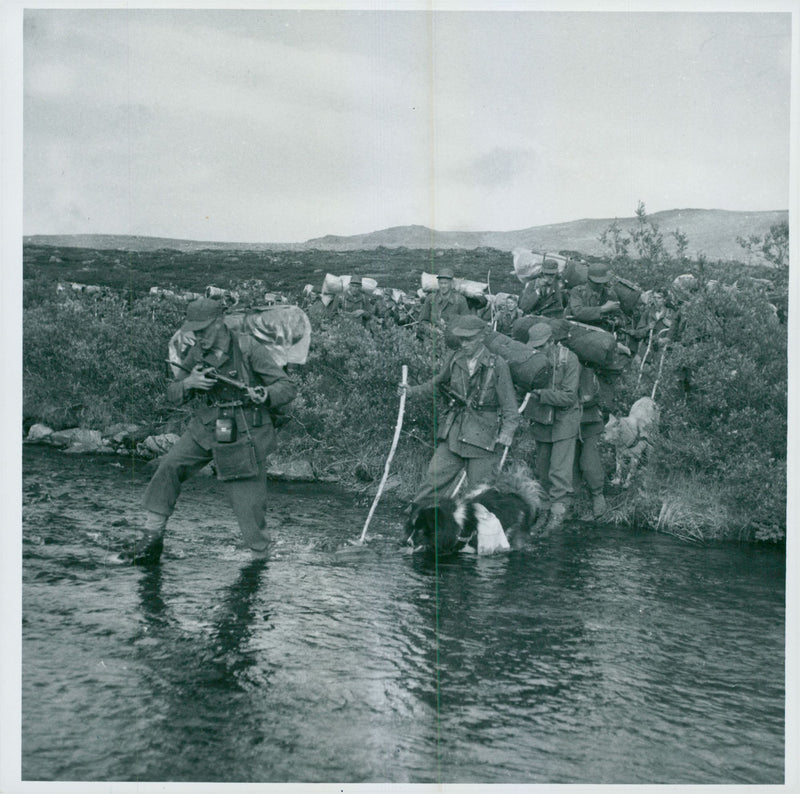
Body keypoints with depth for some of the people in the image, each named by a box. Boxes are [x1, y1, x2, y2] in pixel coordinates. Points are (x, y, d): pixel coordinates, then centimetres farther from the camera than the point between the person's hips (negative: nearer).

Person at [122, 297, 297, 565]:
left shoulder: (248, 349, -11)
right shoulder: (195, 355, 3)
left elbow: (287, 387, -11)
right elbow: (172, 395, 8)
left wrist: (263, 395, -33)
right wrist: (188, 383, -15)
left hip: (244, 436, -4)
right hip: (205, 430, 4)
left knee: (249, 510, -4)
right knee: (169, 467, -16)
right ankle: (152, 538, -4)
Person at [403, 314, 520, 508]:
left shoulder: (497, 365, -8)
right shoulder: (455, 360, 4)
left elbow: (509, 404, -7)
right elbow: (438, 383, 24)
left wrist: (507, 432, -18)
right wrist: (413, 391, 17)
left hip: (483, 436, -4)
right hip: (453, 433, 4)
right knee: (435, 476, 2)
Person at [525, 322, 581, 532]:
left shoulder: (569, 360, -16)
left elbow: (569, 397, -19)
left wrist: (542, 394, -27)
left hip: (564, 421, -5)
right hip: (541, 421, 5)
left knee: (560, 469, -9)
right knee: (541, 470, 10)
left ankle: (558, 511, -2)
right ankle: (544, 508, 22)